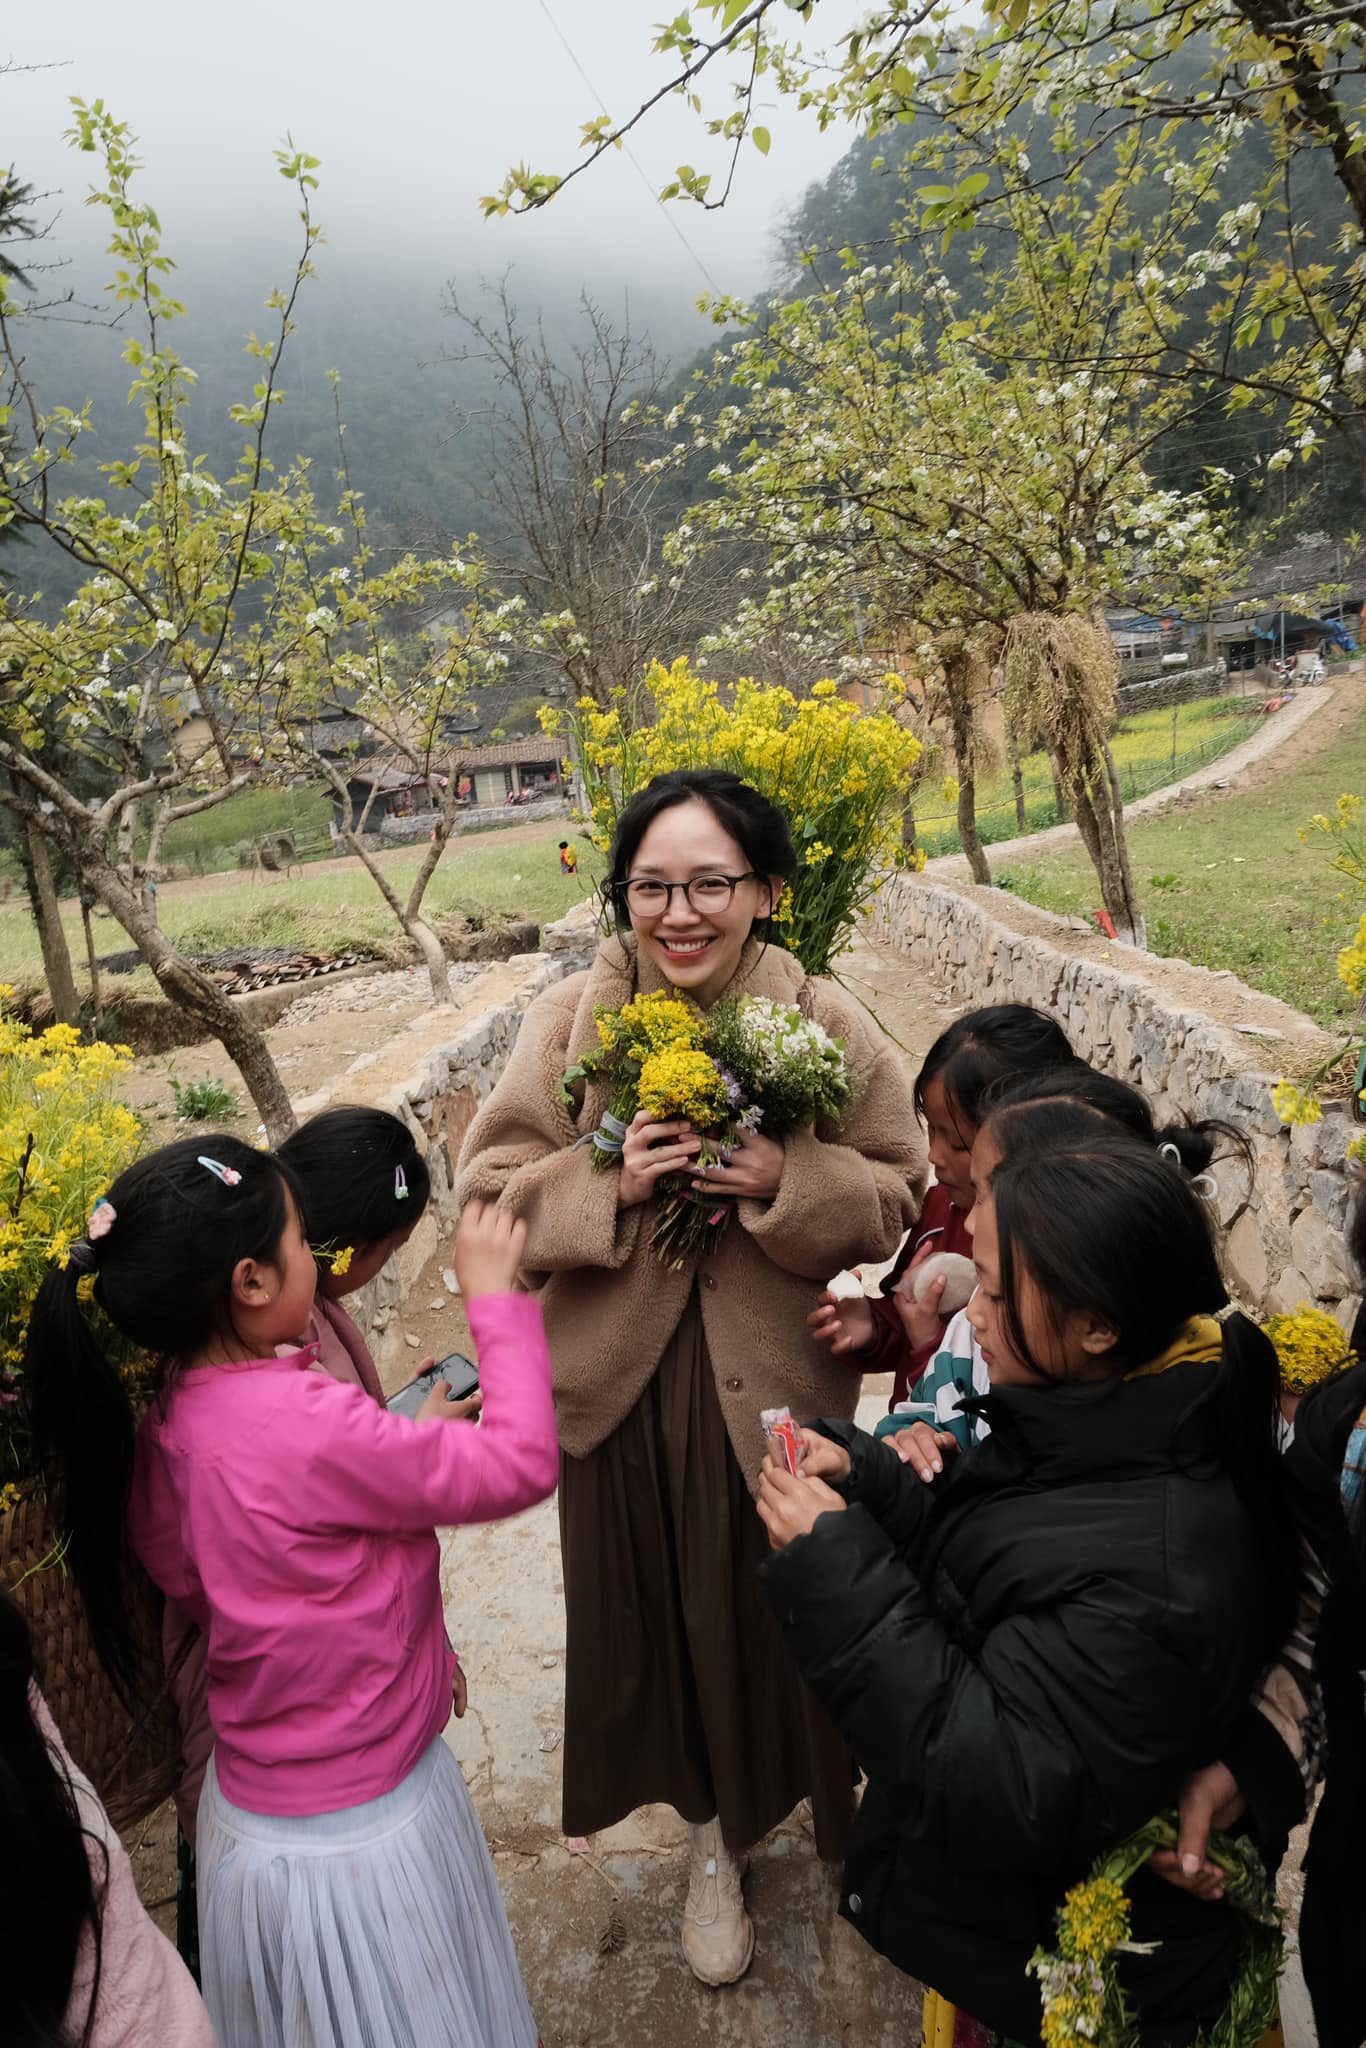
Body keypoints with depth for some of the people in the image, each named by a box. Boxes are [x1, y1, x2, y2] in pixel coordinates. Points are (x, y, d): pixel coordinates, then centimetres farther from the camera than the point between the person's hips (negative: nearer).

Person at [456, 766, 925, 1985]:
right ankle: (713, 1835, 49)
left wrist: (787, 1180, -24)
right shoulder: (568, 1020, -9)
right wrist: (604, 1182, -25)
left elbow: (900, 1194, -6)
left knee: (779, 1608, 15)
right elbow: (490, 1188, -7)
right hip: (623, 1389, 2)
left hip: (776, 1383, -1)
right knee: (657, 1614, 19)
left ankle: (810, 1802, 47)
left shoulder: (823, 1021, -10)